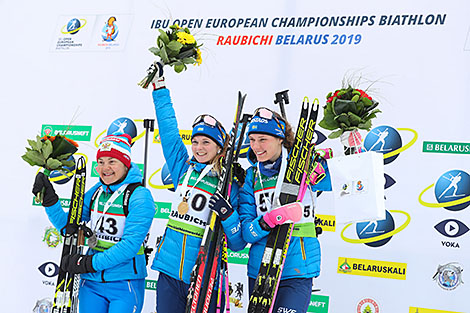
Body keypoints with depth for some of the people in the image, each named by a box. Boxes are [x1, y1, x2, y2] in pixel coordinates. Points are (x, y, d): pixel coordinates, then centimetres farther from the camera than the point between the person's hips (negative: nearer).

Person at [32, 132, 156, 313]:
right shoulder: (97, 191, 6)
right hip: (91, 282, 5)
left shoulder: (140, 196, -13)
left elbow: (130, 244, -21)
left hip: (125, 284, -5)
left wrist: (89, 263, -22)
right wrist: (49, 199, -5)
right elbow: (67, 226, 9)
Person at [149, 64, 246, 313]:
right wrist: (159, 86, 16)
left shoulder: (230, 186, -2)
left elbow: (238, 244, -3)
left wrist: (228, 215, -21)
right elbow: (169, 129, 14)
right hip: (169, 271, 4)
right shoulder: (184, 169, 8)